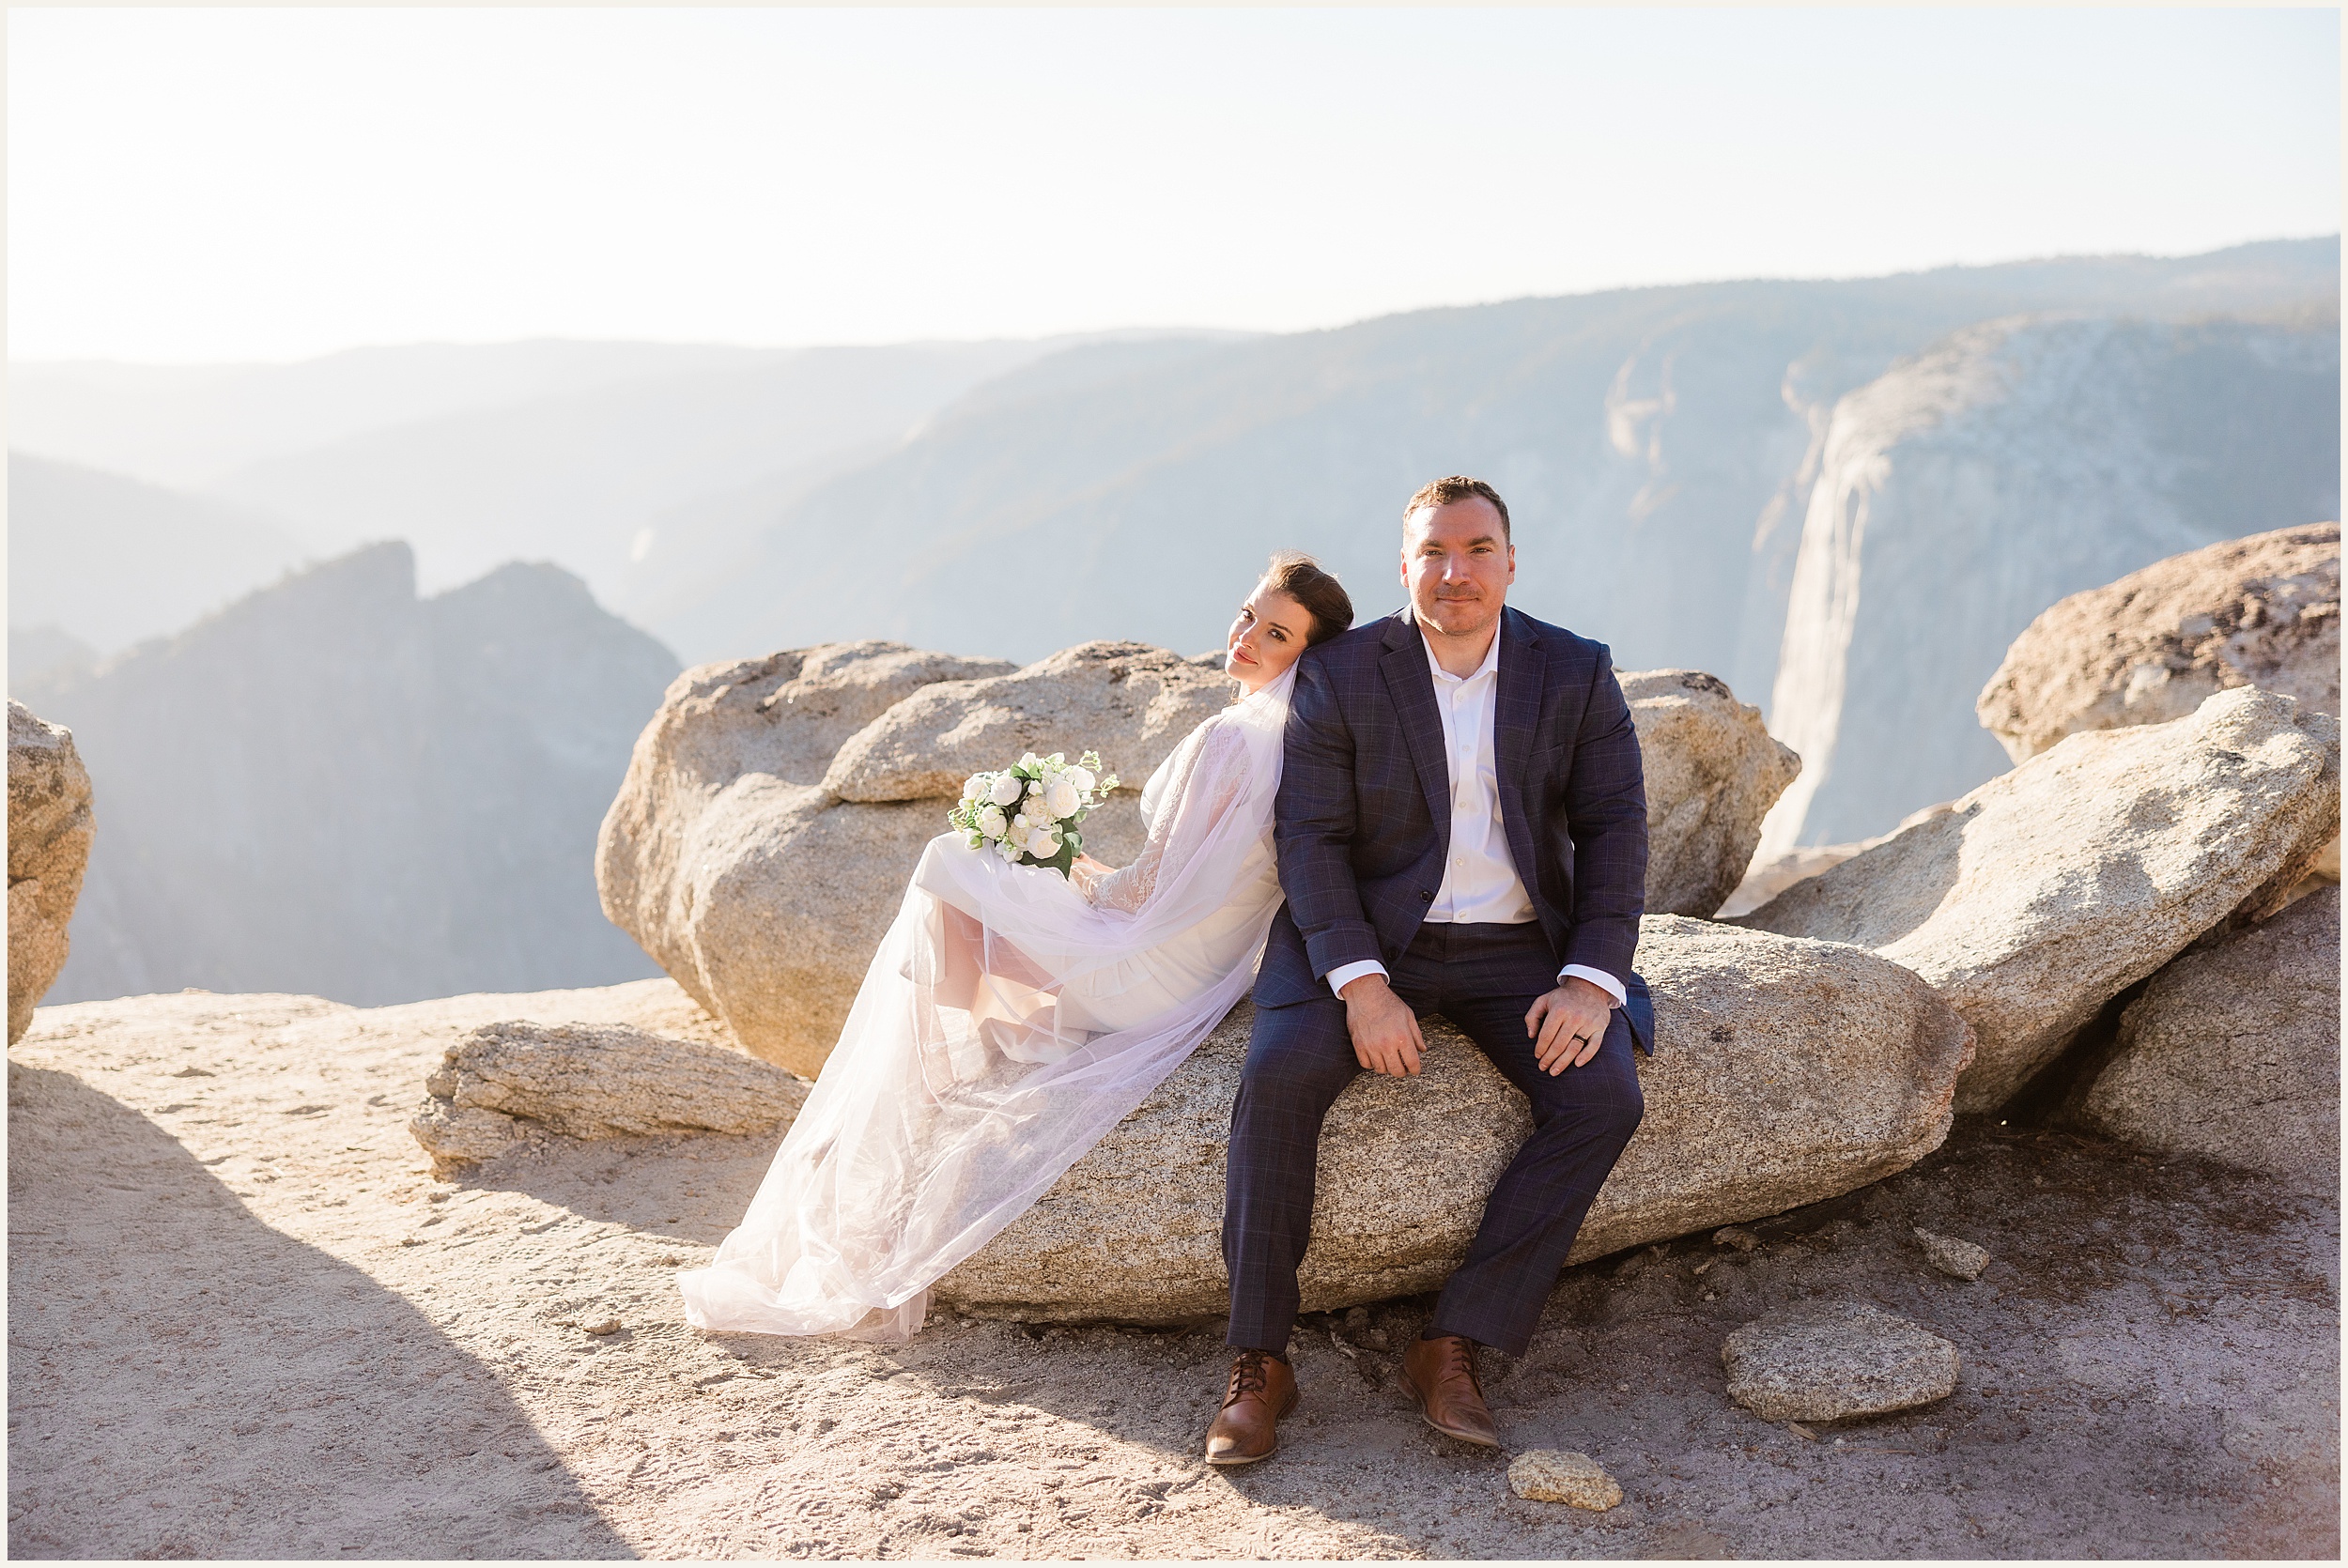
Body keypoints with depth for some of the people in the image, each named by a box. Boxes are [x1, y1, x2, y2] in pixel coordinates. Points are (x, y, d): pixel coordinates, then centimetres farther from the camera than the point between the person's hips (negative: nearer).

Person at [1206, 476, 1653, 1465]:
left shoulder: (1576, 674, -1)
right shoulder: (1338, 675, -5)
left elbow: (1613, 829, -1)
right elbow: (1309, 837, -9)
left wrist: (1593, 982, -15)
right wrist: (1361, 984, -22)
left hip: (1518, 947, 2)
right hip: (1367, 939, -1)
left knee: (1604, 1096, -23)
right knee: (1278, 1074, -27)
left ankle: (1453, 1348, -15)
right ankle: (1258, 1363, -16)